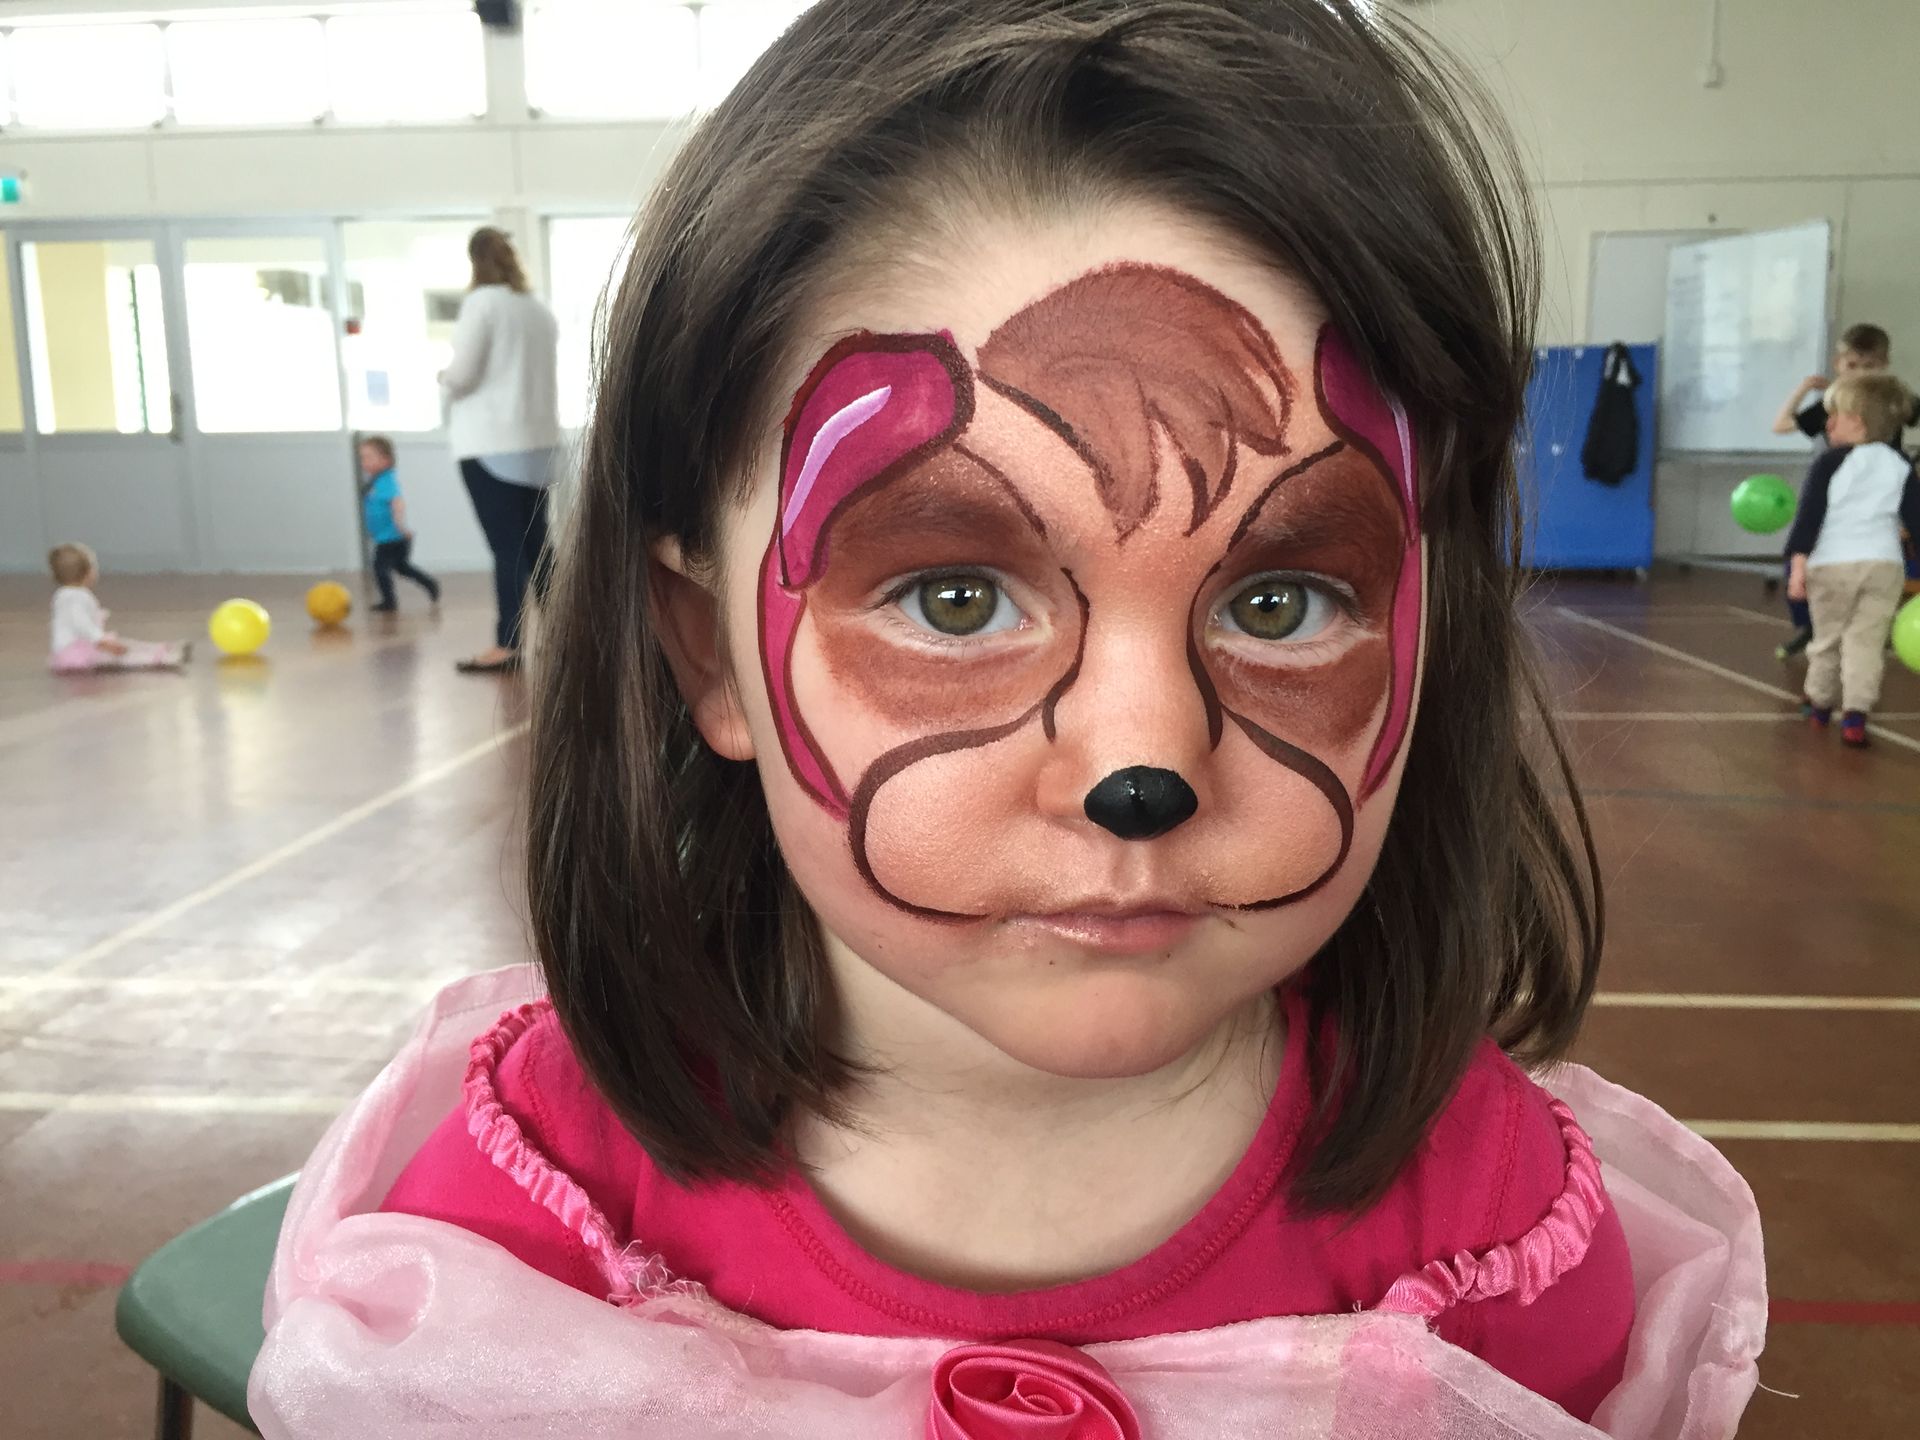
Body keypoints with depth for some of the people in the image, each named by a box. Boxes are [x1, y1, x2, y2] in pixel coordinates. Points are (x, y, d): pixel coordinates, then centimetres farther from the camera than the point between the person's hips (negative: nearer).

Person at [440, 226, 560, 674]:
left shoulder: (481, 302, -8)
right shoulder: (541, 309, 10)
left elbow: (461, 375, -11)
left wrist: (445, 377, 9)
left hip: (491, 444, -6)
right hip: (539, 442, 6)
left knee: (506, 545, -6)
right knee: (535, 542, 12)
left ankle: (507, 645, -4)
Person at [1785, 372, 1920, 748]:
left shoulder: (1830, 463, -5)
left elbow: (1810, 516, -10)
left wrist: (1798, 563, -11)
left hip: (1832, 564, -2)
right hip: (1885, 564, 2)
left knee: (1827, 637, 14)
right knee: (1867, 642, 3)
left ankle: (1820, 703, 31)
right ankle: (1855, 713, -9)